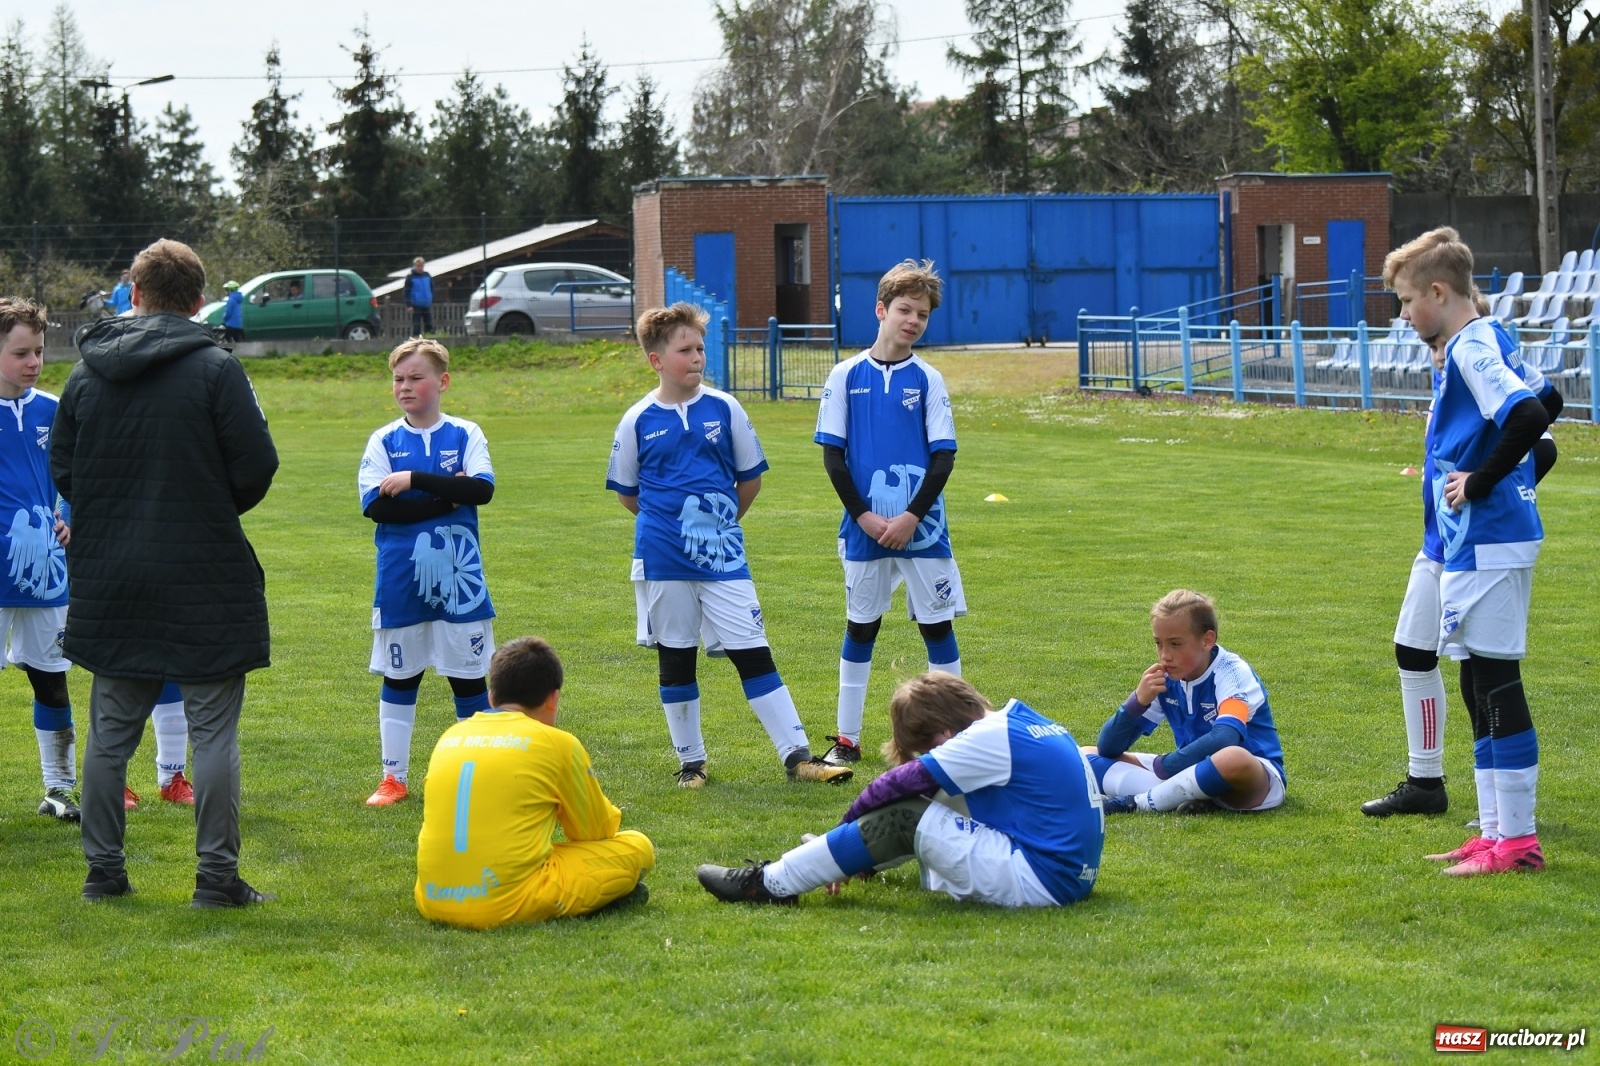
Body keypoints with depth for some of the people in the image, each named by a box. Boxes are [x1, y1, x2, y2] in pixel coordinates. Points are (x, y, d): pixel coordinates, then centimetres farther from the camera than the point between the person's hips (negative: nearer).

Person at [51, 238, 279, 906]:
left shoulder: (87, 374, 3)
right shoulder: (215, 369, -9)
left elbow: (60, 468, 7)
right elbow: (256, 467, -11)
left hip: (108, 576, 4)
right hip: (204, 577, -4)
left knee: (110, 730, 12)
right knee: (213, 730, 1)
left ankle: (103, 870, 15)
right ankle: (217, 875, 1)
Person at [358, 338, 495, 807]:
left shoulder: (466, 434, 1)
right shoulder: (383, 441, 2)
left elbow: (482, 489, -15)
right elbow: (376, 505, -12)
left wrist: (415, 479, -19)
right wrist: (449, 495, -14)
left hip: (459, 578, -1)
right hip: (400, 582, 1)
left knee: (468, 675, 5)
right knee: (398, 677, 9)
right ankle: (394, 777, 17)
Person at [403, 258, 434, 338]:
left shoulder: (427, 276, 5)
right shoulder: (410, 277, -7)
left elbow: (432, 289, 17)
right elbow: (406, 292, -7)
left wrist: (431, 301, 11)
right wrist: (409, 305, -13)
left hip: (427, 306, 4)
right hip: (416, 306, -4)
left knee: (429, 326, 7)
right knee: (416, 328, -3)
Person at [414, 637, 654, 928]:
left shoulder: (450, 736, 14)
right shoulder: (557, 743, 1)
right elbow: (597, 830, 14)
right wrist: (610, 815, 38)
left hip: (432, 904, 5)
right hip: (510, 905, -5)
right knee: (638, 848, 11)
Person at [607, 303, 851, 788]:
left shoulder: (724, 409, 0)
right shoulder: (638, 421, -2)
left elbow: (751, 477, 10)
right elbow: (625, 492, 10)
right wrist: (668, 522, 9)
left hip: (723, 556, 0)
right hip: (663, 560, 0)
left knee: (753, 652, -3)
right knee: (675, 658, 9)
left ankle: (797, 756, -4)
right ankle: (690, 761, 21)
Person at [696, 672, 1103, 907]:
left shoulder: (990, 738, -14)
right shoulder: (1018, 722, 14)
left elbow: (903, 781, -11)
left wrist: (852, 819, 6)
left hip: (1036, 880, -10)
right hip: (1071, 876, 10)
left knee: (903, 819, -10)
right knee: (934, 798, 19)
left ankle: (771, 884, -5)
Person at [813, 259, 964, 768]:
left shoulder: (927, 379, 0)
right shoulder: (847, 376, 1)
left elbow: (943, 457, -3)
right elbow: (832, 454, 1)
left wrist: (911, 517, -12)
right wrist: (863, 515, -8)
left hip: (921, 529, -1)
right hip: (864, 529, 1)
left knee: (938, 626, 3)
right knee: (860, 627, 9)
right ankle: (846, 740, 16)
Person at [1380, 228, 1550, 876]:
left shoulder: (1471, 349, -15)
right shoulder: (1471, 346, 15)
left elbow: (1529, 416, -29)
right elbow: (1524, 417, 22)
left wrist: (1479, 483, -20)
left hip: (1488, 547, -11)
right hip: (1475, 546, 11)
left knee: (1497, 683, -7)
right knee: (1480, 687, 14)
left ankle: (1517, 839, -4)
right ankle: (1496, 832, 21)